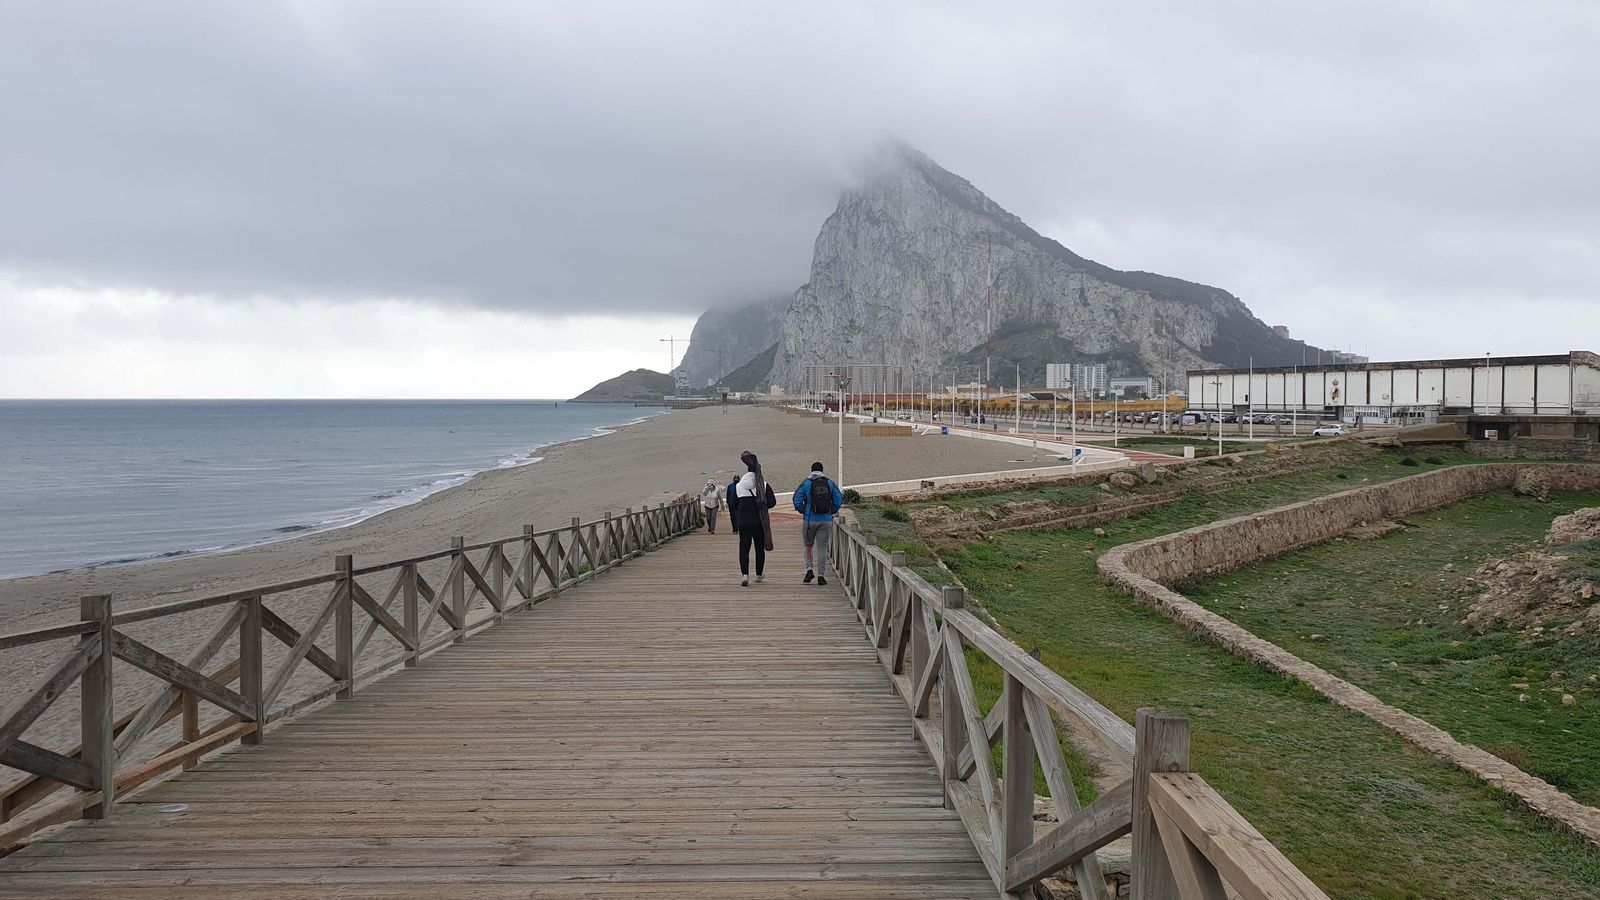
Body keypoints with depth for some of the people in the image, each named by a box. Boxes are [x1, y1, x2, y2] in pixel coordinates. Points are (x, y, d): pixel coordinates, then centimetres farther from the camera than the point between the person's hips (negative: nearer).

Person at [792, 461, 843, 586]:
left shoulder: (806, 483, 0)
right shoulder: (830, 483, 4)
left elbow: (797, 500, -6)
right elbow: (839, 500, 1)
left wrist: (803, 511, 9)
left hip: (810, 519, -1)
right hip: (826, 520, 1)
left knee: (808, 545, 16)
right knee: (822, 547, 5)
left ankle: (809, 569, 0)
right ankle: (821, 575, 4)